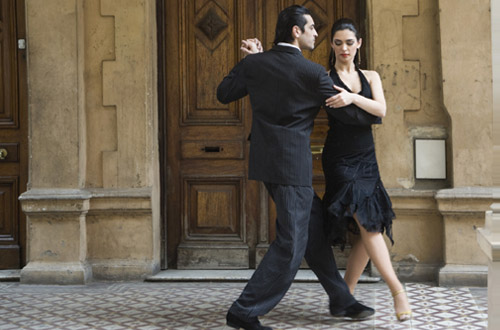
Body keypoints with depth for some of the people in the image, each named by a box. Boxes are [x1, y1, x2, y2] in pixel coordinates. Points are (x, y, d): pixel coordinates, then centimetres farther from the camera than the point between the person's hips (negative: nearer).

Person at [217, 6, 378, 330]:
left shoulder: (255, 64, 3)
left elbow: (224, 93, 16)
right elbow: (347, 113, -3)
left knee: (314, 227, 16)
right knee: (291, 244, -3)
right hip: (292, 165, -8)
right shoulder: (313, 73, -12)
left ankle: (341, 300, 24)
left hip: (267, 160, 8)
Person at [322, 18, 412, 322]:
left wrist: (352, 98, -24)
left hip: (366, 160, 5)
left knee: (370, 228, 0)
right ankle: (397, 289, -16)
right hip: (340, 160, -5)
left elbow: (381, 110, -6)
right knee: (366, 223, -17)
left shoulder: (370, 77, 11)